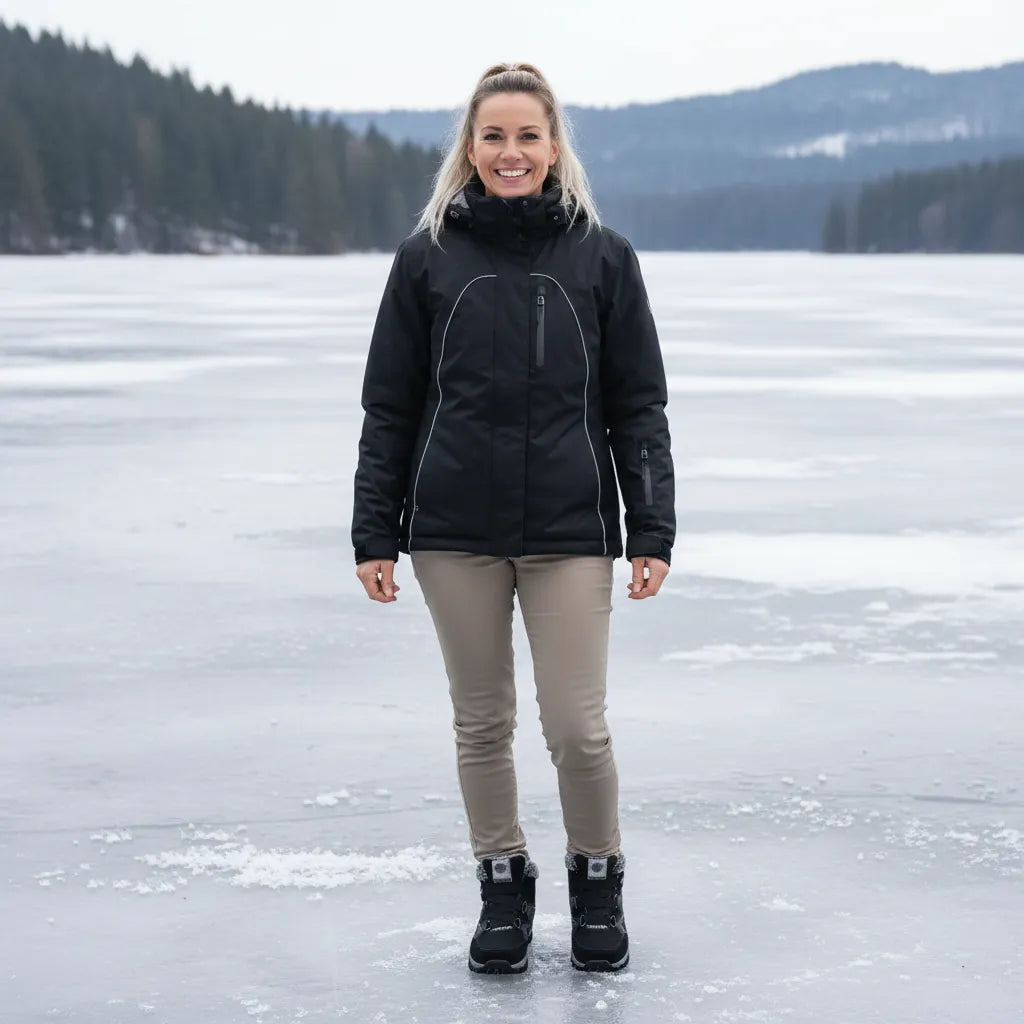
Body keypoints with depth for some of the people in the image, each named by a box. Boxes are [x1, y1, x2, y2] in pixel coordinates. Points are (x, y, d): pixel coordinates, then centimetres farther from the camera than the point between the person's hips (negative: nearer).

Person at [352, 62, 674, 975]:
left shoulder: (603, 257, 2)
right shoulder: (427, 258, 3)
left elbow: (639, 407, 4)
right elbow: (389, 406, 6)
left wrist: (653, 530, -3)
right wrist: (374, 533, 2)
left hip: (570, 530, -1)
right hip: (456, 530, 1)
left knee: (578, 727, -2)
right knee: (482, 723, 9)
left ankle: (598, 882, 22)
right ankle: (503, 888, 27)